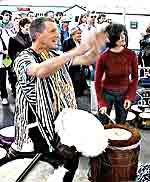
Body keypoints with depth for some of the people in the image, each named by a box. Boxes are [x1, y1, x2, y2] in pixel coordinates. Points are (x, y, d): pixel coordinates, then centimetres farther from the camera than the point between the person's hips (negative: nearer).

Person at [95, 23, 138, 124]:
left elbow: (135, 78, 0)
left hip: (124, 94, 2)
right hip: (107, 93, -2)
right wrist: (101, 103, -13)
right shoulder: (103, 57, -15)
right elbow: (97, 81, -8)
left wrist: (130, 97, -8)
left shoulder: (131, 55, -10)